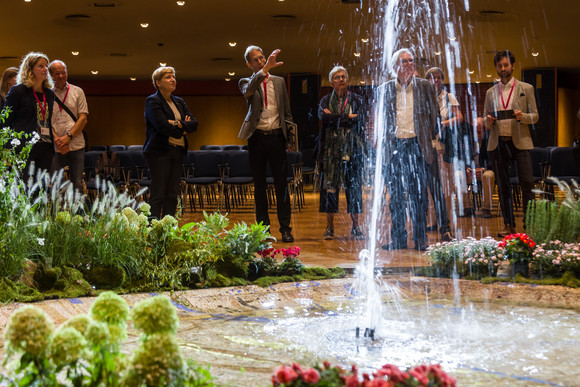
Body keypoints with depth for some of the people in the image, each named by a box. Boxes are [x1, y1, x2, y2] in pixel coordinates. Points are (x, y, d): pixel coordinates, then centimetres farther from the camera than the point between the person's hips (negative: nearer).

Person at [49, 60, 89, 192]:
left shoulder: (77, 92, 8)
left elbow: (83, 119, 2)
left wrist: (68, 137, -10)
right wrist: (57, 139, -12)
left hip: (76, 146, 0)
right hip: (55, 147, 0)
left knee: (77, 184, 1)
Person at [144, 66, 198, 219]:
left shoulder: (179, 102, 19)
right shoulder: (153, 101, -3)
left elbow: (194, 124, 8)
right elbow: (162, 126, -16)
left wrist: (178, 124, -10)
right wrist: (182, 130, -4)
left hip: (177, 151, 7)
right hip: (160, 151, -7)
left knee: (172, 194, 5)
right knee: (158, 194, -9)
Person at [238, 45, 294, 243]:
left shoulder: (279, 81, 12)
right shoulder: (246, 82, 4)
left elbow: (287, 112, 16)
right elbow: (248, 91, -22)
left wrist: (290, 136, 6)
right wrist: (266, 69, -33)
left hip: (276, 136, 1)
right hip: (257, 137, -1)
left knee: (281, 183, -1)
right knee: (259, 184, 5)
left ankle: (285, 228, 2)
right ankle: (263, 228, 11)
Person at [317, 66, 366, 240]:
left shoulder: (356, 99, 8)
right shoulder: (326, 100, 11)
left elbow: (359, 120, -8)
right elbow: (322, 116, -10)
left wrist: (334, 118, -7)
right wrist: (347, 117, -10)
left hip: (352, 148, 0)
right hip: (331, 148, 1)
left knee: (353, 185, -2)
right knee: (330, 185, -2)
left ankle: (355, 226, 5)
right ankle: (329, 226, 2)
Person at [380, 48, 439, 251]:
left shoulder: (424, 87, 4)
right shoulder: (385, 90, 7)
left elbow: (434, 115, 10)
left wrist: (428, 138, 7)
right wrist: (384, 142, 7)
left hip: (417, 146, -1)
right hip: (394, 147, 1)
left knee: (418, 194, -1)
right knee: (395, 195, 5)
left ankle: (420, 238, 6)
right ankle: (398, 239, 13)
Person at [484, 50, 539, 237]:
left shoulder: (526, 89, 8)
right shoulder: (490, 92, 15)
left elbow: (535, 116, 6)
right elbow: (486, 121, 18)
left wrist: (523, 116, -15)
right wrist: (489, 121, -5)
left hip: (520, 142, -3)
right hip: (497, 143, 3)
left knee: (527, 183, -10)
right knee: (503, 186, 5)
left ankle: (528, 224, -5)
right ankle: (509, 225, 11)